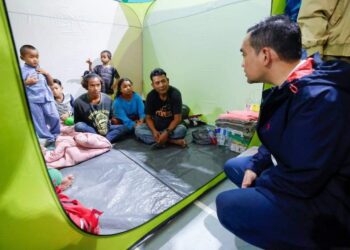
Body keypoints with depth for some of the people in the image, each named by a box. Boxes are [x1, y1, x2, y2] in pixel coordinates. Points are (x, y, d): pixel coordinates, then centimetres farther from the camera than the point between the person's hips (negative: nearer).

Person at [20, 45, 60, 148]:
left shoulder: (41, 69, 12)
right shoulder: (22, 70, -3)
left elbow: (51, 83, 15)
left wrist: (46, 73, 1)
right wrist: (27, 82, -19)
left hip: (47, 98, 4)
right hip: (33, 100, -4)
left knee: (55, 118, 4)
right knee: (39, 121, 3)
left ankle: (56, 136, 23)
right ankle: (49, 138, 15)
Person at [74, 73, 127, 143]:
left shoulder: (107, 99, -4)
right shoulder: (79, 102, -13)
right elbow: (77, 122, -4)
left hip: (106, 130, 3)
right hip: (90, 130, -3)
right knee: (78, 126, -34)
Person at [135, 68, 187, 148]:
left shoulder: (175, 94, -19)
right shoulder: (151, 96, -12)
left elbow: (177, 118, -19)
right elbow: (148, 118, -7)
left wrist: (167, 132, -33)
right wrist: (154, 131, -26)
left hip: (171, 126, -3)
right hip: (155, 126, 3)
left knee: (182, 129, -33)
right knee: (138, 129, -23)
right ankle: (173, 141, -27)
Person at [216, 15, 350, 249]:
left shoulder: (319, 97, -29)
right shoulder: (286, 90, 1)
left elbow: (302, 181, -27)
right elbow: (276, 141, 12)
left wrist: (257, 183, -11)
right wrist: (254, 166, -2)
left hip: (331, 208, -9)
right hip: (304, 186, 9)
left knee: (228, 205, -24)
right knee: (233, 166, 14)